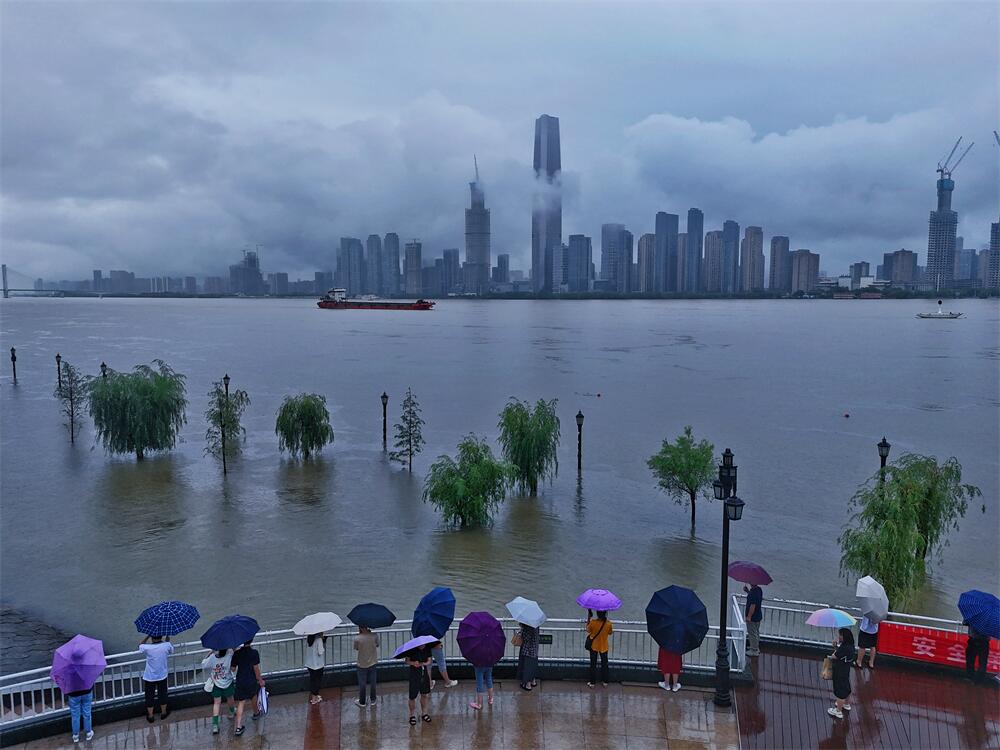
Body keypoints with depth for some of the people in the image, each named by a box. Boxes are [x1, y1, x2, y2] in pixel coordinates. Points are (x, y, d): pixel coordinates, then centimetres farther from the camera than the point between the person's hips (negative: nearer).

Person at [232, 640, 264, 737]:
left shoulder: (237, 653, -6)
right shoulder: (254, 652, -14)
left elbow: (233, 668, 0)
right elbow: (256, 668, -12)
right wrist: (260, 680, 0)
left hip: (240, 681, 1)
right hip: (251, 681, -1)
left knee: (241, 703, 4)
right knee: (254, 696, 26)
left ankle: (239, 727, -5)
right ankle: (256, 713, 49)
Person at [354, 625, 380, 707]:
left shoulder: (357, 638, -25)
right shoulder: (374, 636, -19)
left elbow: (356, 649, -6)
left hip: (362, 664, -2)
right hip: (372, 663, 2)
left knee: (362, 684, 17)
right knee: (372, 682, 20)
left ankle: (361, 701, 32)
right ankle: (373, 700, 34)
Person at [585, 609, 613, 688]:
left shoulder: (593, 622, -27)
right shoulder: (608, 623, -23)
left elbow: (588, 630, -7)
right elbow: (610, 633, -3)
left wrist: (588, 618, -4)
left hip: (594, 646, -1)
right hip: (604, 647, 1)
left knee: (593, 664, 15)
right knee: (604, 664, 20)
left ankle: (592, 683, 23)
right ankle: (605, 682, 31)